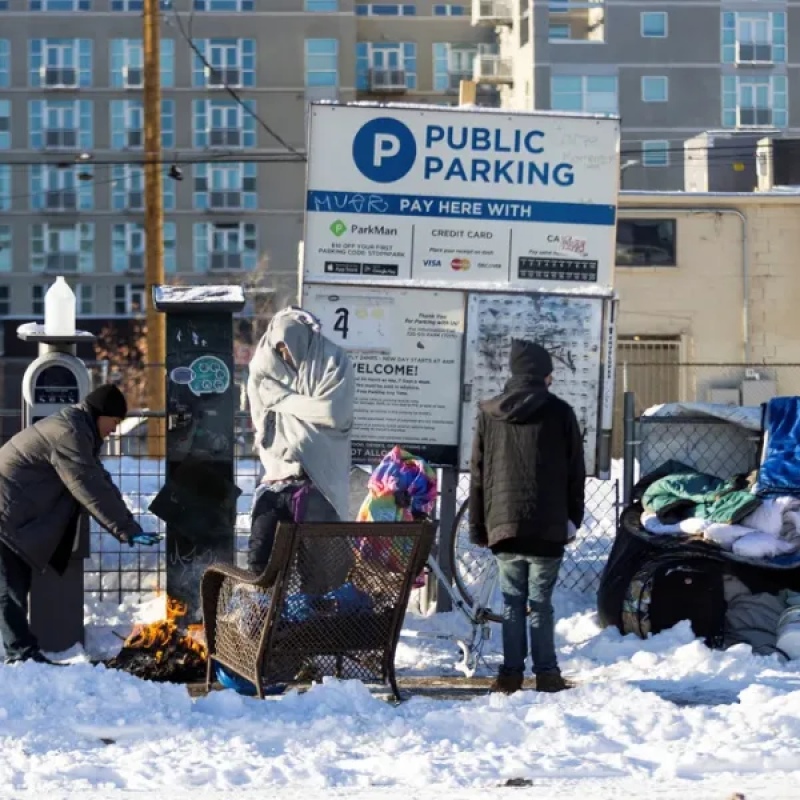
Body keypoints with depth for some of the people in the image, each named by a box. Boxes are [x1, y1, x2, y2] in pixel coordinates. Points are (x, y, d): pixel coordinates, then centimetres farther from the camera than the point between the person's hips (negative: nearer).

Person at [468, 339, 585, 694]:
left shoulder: (488, 414, 6)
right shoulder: (560, 413, -1)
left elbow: (477, 475, 8)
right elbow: (575, 472, 2)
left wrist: (478, 526, 12)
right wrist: (573, 518, 10)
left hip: (503, 525, 2)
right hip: (547, 527, -2)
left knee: (511, 602, 8)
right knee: (541, 603, 2)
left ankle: (511, 673, 7)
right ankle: (546, 674, 2)